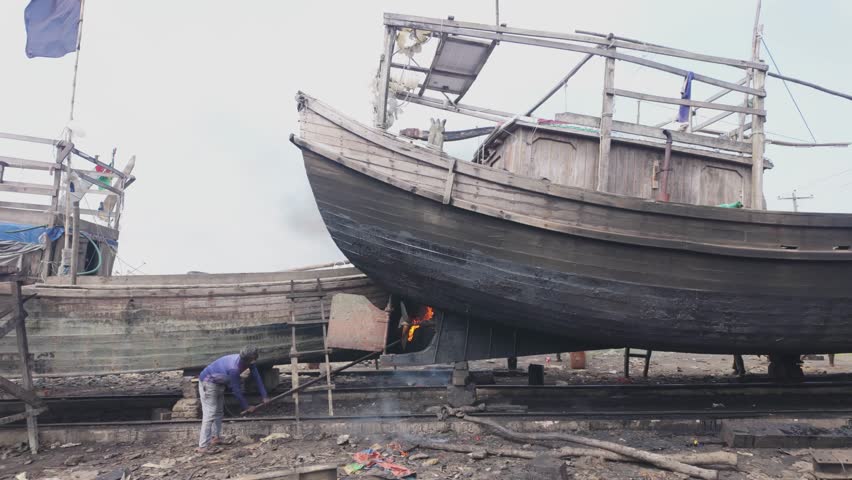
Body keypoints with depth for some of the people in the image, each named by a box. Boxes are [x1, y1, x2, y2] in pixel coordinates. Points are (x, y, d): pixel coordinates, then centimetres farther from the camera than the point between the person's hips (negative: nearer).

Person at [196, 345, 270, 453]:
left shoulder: (248, 362, -12)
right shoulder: (234, 367, -35)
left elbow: (257, 377, -4)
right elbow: (236, 389, -25)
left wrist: (264, 396, -6)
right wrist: (246, 407, -14)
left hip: (218, 383, 10)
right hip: (208, 382, -10)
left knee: (219, 412, 15)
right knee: (210, 414, -13)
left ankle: (216, 438, 23)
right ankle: (203, 446, -13)